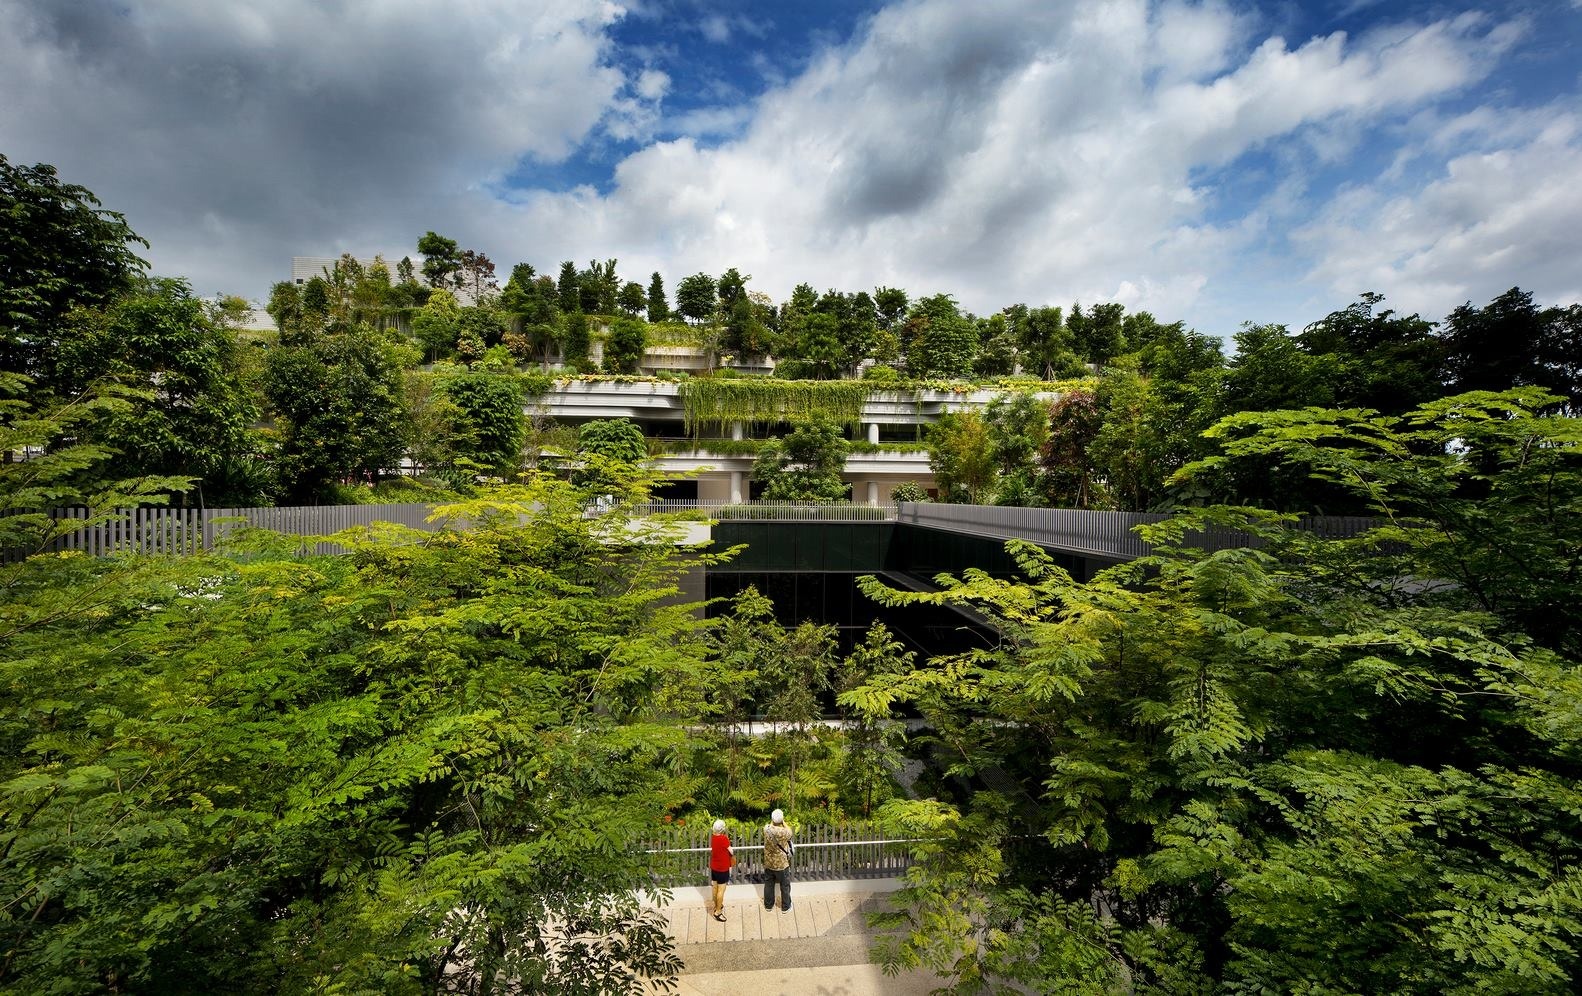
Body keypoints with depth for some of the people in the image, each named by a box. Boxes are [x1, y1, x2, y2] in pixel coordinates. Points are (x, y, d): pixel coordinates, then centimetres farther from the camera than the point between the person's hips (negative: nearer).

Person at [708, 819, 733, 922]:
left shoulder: (713, 837, -3)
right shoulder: (723, 838, -26)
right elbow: (731, 852, -15)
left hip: (714, 867, 8)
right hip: (722, 868, -8)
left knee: (715, 888, 20)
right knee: (721, 890, 2)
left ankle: (717, 906, 36)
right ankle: (718, 912, 9)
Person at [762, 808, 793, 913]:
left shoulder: (766, 829, -18)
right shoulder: (784, 832, -29)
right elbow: (790, 833, -4)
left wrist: (773, 821, 1)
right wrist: (783, 822, -4)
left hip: (768, 863, 4)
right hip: (782, 864, -3)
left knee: (768, 885, 22)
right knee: (785, 886, 17)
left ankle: (768, 905, 36)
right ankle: (785, 907, 30)